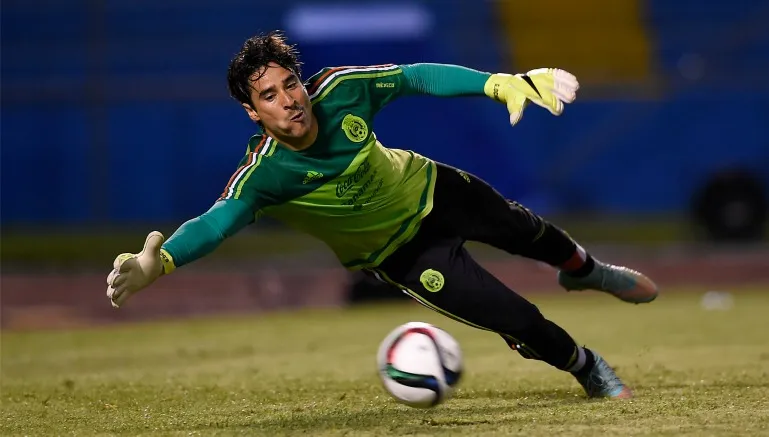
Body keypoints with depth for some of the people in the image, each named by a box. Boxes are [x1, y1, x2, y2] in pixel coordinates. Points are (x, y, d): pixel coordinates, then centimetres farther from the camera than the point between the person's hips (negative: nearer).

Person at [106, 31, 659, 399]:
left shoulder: (339, 91, -29)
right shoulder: (264, 174, -37)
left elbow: (416, 77, -19)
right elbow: (216, 221, -50)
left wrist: (500, 84, -27)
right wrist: (157, 263, -70)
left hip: (427, 188, 3)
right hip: (401, 251, -3)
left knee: (522, 229, 26)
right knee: (517, 321, -6)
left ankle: (584, 268, 64)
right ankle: (588, 370, 28)